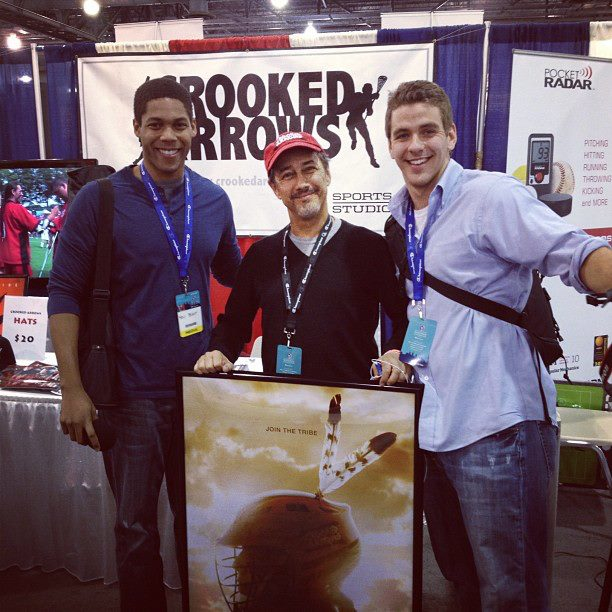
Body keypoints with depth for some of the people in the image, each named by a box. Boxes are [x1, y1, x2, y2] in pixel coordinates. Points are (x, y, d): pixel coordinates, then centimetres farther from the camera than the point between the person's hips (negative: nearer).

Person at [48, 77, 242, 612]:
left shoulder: (213, 200, 3)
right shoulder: (99, 199, -7)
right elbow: (65, 293, -6)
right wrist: (73, 389, -11)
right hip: (132, 393, -3)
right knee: (136, 526, 10)